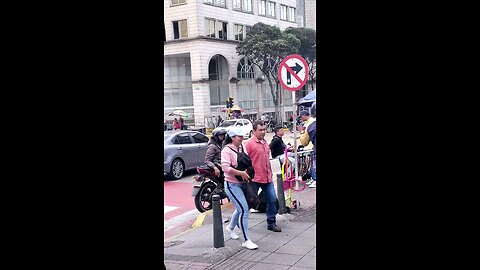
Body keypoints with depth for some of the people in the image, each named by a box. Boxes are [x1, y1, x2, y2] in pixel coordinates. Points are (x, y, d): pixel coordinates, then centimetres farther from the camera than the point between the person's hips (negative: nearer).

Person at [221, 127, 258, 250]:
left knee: (241, 209, 23)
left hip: (242, 183, 9)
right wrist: (241, 173, -26)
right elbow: (225, 167, -25)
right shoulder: (227, 150, -14)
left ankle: (231, 227, 50)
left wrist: (247, 173, 6)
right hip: (232, 185, -8)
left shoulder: (241, 148, 9)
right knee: (244, 210, -15)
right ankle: (246, 241, -7)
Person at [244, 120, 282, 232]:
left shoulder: (265, 142, 13)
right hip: (255, 178, -7)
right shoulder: (249, 143, -13)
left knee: (272, 200, 6)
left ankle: (271, 223, 19)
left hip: (267, 178, 7)